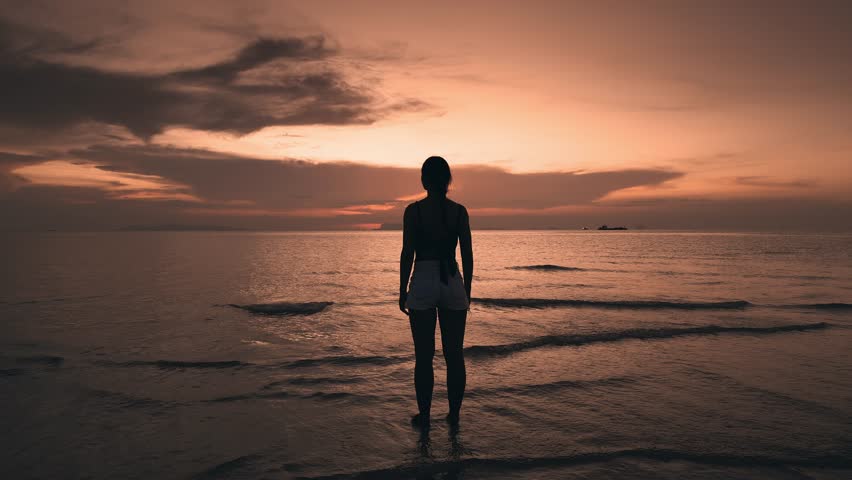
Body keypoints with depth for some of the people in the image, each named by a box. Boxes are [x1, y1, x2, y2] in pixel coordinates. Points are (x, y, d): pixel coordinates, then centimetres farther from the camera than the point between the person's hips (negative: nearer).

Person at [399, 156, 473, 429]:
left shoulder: (414, 210, -6)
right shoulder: (459, 211, 1)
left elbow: (407, 254, -7)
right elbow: (467, 255, 2)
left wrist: (402, 292, 2)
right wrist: (467, 291, 13)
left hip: (422, 285, -2)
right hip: (453, 284, 2)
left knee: (424, 356, 7)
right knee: (454, 354, 10)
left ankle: (424, 416, 15)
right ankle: (454, 414, 19)